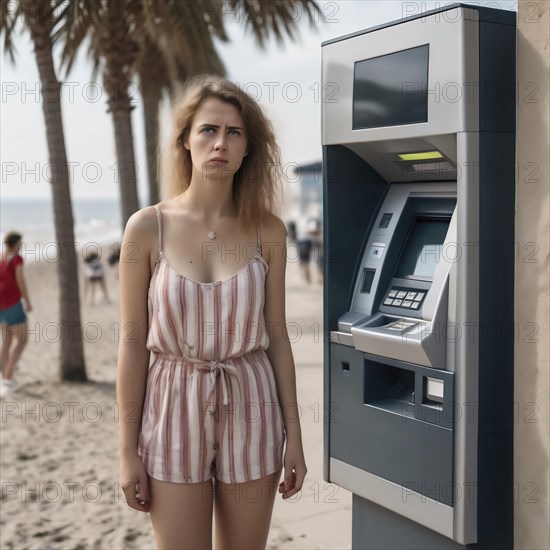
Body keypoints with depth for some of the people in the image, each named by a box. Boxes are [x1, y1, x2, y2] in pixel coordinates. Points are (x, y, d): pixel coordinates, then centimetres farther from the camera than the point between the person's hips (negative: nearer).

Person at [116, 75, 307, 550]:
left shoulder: (267, 230, 0)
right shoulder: (148, 227, -5)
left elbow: (276, 336, 4)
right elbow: (133, 341, -3)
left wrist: (294, 434, 4)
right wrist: (128, 449, -2)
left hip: (249, 410, 2)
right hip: (174, 408, -1)